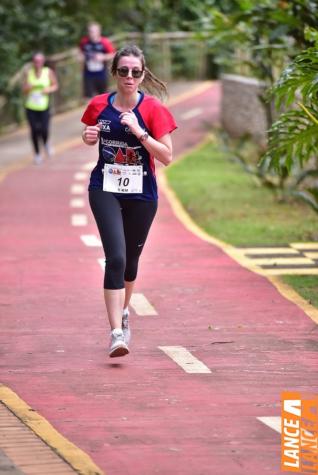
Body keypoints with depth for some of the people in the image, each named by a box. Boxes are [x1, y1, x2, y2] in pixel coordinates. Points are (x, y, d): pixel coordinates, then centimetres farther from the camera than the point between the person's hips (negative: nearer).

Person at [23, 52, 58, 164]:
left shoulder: (48, 72, -5)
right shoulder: (28, 72, -3)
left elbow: (55, 85, 7)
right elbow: (24, 90, 2)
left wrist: (49, 89, -14)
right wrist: (28, 87, -20)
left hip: (44, 107, -1)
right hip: (30, 107, 1)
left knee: (44, 130, -8)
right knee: (34, 130, 1)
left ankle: (46, 143, 28)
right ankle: (37, 153, 20)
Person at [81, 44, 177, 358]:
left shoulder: (154, 109, -7)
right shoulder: (98, 105, -1)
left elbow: (167, 157, -11)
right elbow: (89, 138, 18)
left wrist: (140, 132, -22)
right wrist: (88, 137, -5)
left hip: (141, 194, 1)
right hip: (105, 190, -1)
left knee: (131, 258, 16)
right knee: (115, 257, -17)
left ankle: (123, 312, 44)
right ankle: (116, 333, -21)